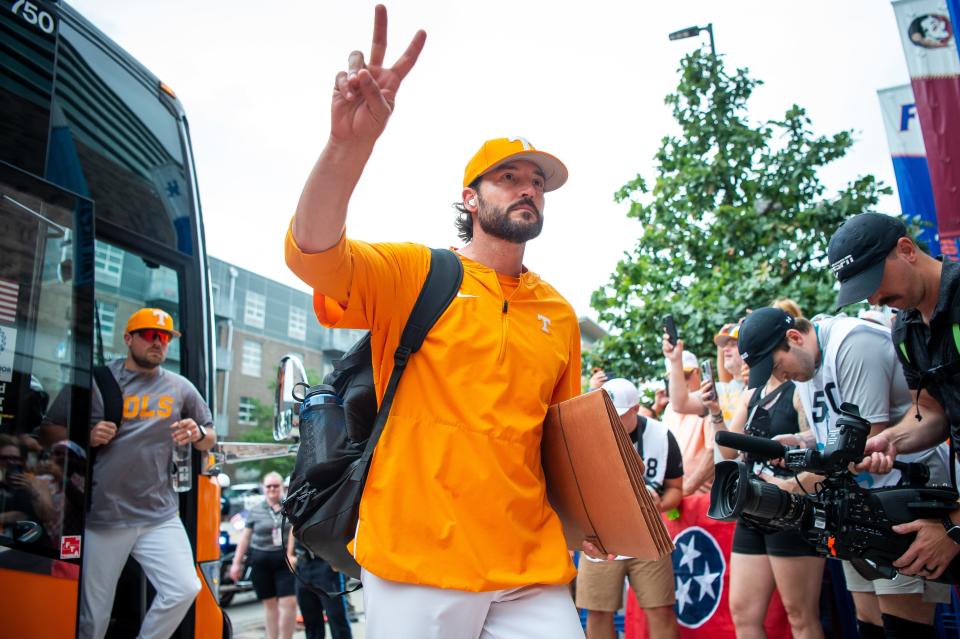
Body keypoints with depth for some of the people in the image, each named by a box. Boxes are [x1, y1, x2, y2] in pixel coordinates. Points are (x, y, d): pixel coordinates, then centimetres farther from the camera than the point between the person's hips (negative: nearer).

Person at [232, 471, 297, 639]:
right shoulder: (255, 511, 7)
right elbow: (245, 537, 10)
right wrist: (237, 562, 8)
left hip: (286, 561, -1)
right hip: (261, 562, 1)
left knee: (289, 603, -8)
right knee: (270, 604, 11)